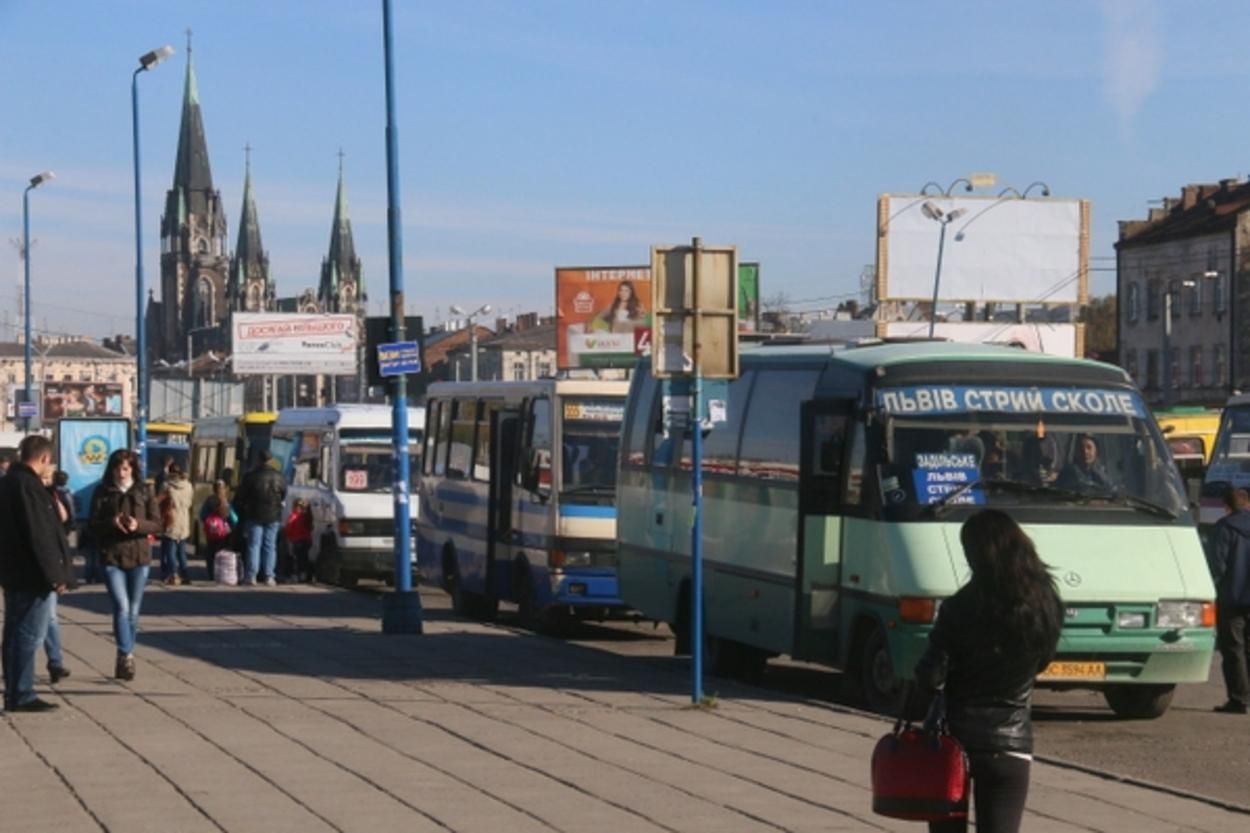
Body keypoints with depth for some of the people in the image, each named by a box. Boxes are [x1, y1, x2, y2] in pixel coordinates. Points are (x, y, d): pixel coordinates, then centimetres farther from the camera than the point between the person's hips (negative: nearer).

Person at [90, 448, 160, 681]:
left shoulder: (143, 492, 4)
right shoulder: (102, 492, 2)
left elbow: (156, 523, 1)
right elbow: (93, 524, -1)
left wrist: (138, 525, -19)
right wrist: (111, 523, -21)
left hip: (139, 557, 2)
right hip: (112, 557, -2)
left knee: (133, 611, 7)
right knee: (121, 607, -14)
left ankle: (124, 658, 19)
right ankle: (127, 656, -15)